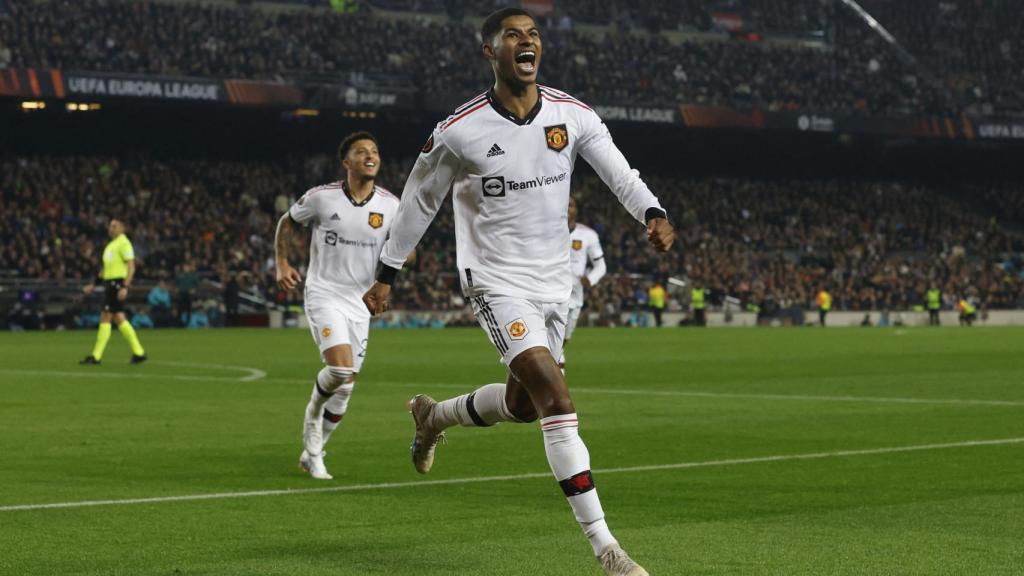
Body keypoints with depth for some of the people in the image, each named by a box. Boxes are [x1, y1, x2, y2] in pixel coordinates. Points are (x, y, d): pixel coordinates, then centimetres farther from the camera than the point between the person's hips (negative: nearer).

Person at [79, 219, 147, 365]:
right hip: (110, 284, 10)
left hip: (118, 284, -10)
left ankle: (96, 357, -8)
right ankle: (138, 352, 12)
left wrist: (125, 287, -24)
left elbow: (131, 267, -16)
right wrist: (94, 285, 24)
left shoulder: (124, 243, -9)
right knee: (118, 318, 9)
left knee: (105, 318, -9)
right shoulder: (111, 245, 19)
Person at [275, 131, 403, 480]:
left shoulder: (390, 205, -1)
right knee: (341, 369, -25)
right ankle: (313, 413, 7)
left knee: (345, 389, 6)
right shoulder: (321, 197, -7)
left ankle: (312, 453, 24)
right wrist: (282, 264, 0)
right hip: (324, 295, -4)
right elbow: (288, 222, 10)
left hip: (360, 301, 4)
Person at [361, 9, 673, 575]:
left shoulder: (573, 115, -3)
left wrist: (653, 214, -22)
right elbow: (419, 201, 1)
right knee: (555, 396, -20)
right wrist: (386, 275, 8)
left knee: (524, 402, 15)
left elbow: (620, 173, -1)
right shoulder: (459, 131, -12)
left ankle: (434, 415, 49)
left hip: (554, 282, 6)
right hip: (496, 279, -6)